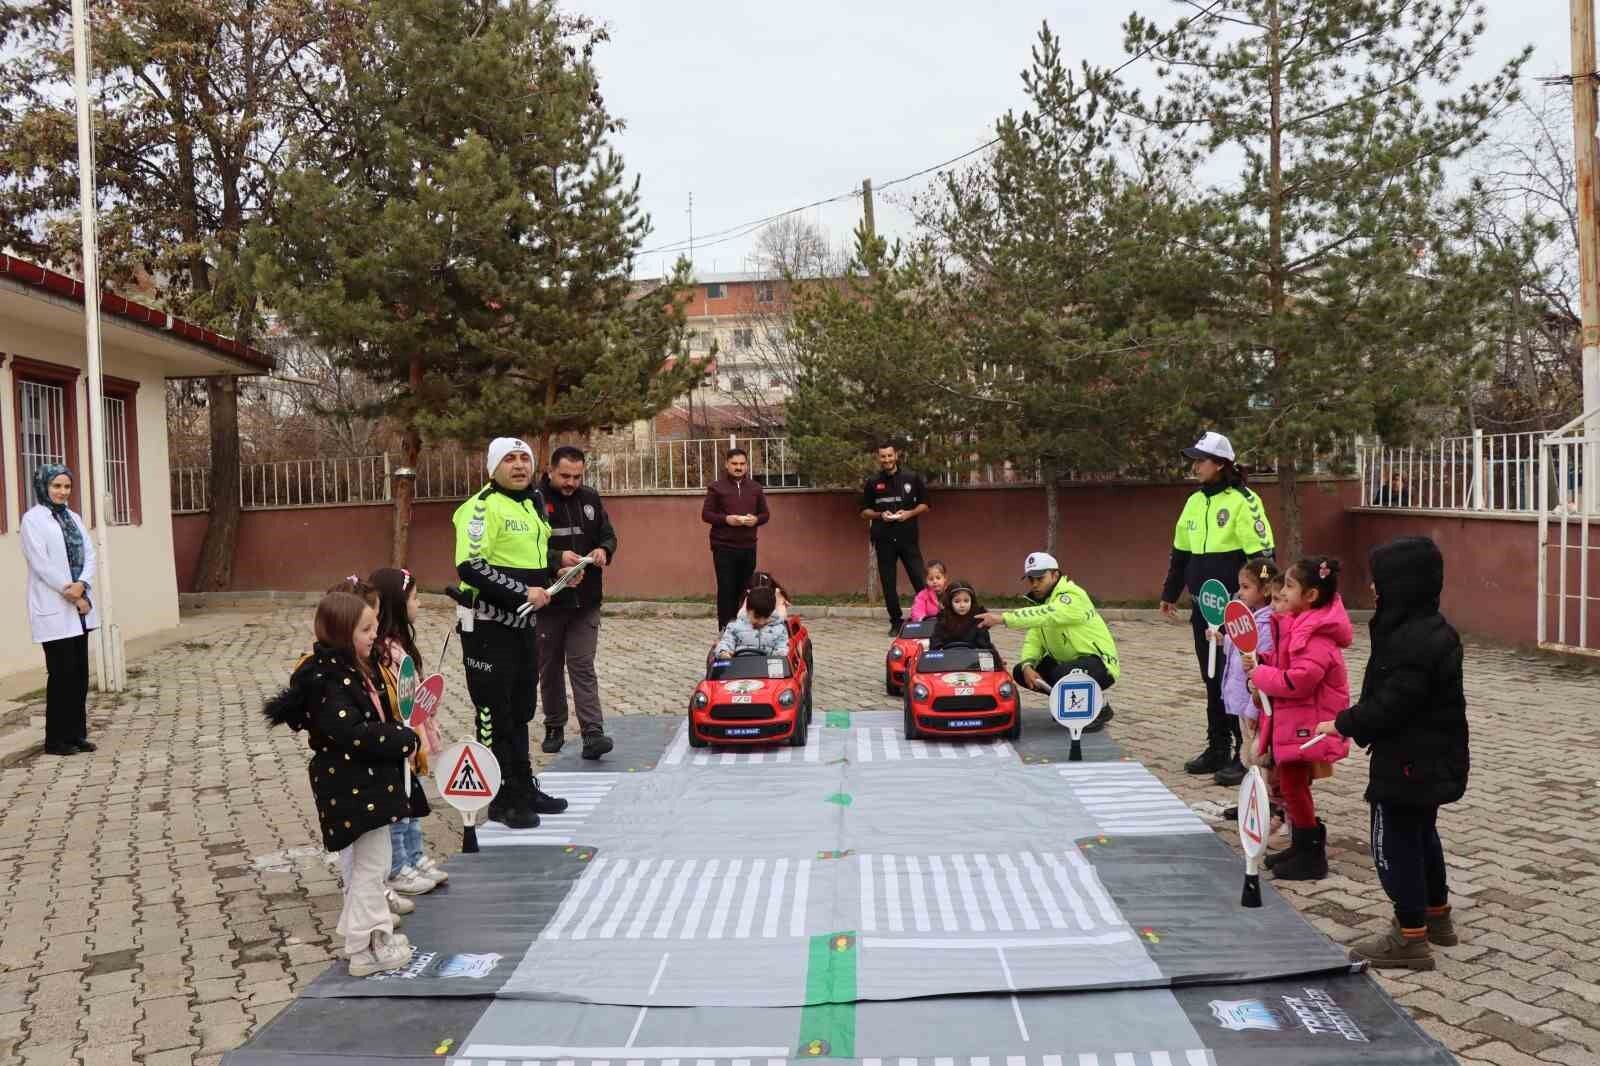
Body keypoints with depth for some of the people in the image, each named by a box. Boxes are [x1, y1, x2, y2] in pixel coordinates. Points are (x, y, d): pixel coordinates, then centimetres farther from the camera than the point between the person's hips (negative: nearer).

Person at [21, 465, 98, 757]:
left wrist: (82, 585, -12)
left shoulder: (73, 517, 13)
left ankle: (77, 734, 16)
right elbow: (41, 563, -14)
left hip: (79, 607, 6)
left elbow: (89, 554, 6)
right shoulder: (33, 519, -7)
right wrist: (71, 595, -13)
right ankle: (56, 740, 7)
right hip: (54, 609, -6)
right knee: (62, 673, -3)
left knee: (80, 673, 7)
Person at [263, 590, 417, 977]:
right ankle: (365, 950, 13)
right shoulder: (328, 681, -22)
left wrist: (398, 736, 2)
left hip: (365, 782, 10)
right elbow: (353, 734, -29)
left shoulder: (348, 668, 8)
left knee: (369, 865, 21)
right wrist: (405, 739, -22)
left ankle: (376, 933, 34)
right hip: (353, 788, -10)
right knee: (371, 866, 1)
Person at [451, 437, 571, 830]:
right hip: (489, 625, -9)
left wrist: (555, 574, 12)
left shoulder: (534, 503, 13)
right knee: (495, 713, 1)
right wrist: (523, 593, -23)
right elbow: (470, 566, -24)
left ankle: (524, 787, 30)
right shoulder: (482, 507, -15)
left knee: (521, 709, 18)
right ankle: (503, 799, 11)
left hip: (525, 623, 9)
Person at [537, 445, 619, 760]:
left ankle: (592, 734, -8)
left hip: (585, 602, 2)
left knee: (583, 667, -3)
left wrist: (603, 550, -9)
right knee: (550, 668, 12)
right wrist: (558, 557, -26)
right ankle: (554, 728, 27)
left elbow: (609, 535, 13)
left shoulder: (590, 499, 5)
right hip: (548, 601, -2)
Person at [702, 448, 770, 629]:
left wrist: (756, 519, -9)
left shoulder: (755, 488, 11)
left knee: (745, 589, 7)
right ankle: (726, 632, 2)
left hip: (748, 547, 4)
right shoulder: (716, 487, -1)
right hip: (723, 548, -4)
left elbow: (766, 514, 14)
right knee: (726, 590, -4)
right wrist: (726, 519, -18)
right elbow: (706, 514, -2)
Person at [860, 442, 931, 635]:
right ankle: (896, 622, 15)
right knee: (888, 583, 5)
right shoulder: (872, 483, 5)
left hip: (908, 538, -1)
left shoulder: (911, 479, 3)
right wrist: (879, 515, -9)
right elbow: (864, 511, 11)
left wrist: (909, 513, -10)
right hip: (883, 539, 1)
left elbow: (924, 505, 9)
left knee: (921, 581, -6)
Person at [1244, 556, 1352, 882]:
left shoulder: (1317, 636, -24)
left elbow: (1296, 682, -31)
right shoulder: (1299, 624, 8)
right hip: (1292, 720, 10)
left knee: (1293, 785, -3)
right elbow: (1286, 663, 18)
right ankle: (1301, 847, 32)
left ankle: (1313, 857, 9)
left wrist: (1259, 675, -18)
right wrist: (1262, 661, -1)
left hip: (1306, 724, -10)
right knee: (1293, 784, 18)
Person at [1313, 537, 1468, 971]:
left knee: (1394, 844, 0)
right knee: (1421, 836, 25)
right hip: (1432, 759, 11)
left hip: (1410, 762, -11)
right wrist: (1354, 723, 7)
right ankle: (1436, 916, 41)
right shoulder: (1431, 630, 8)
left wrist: (1343, 724, -13)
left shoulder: (1415, 640, -26)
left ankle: (1410, 938, 9)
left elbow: (1391, 704, -26)